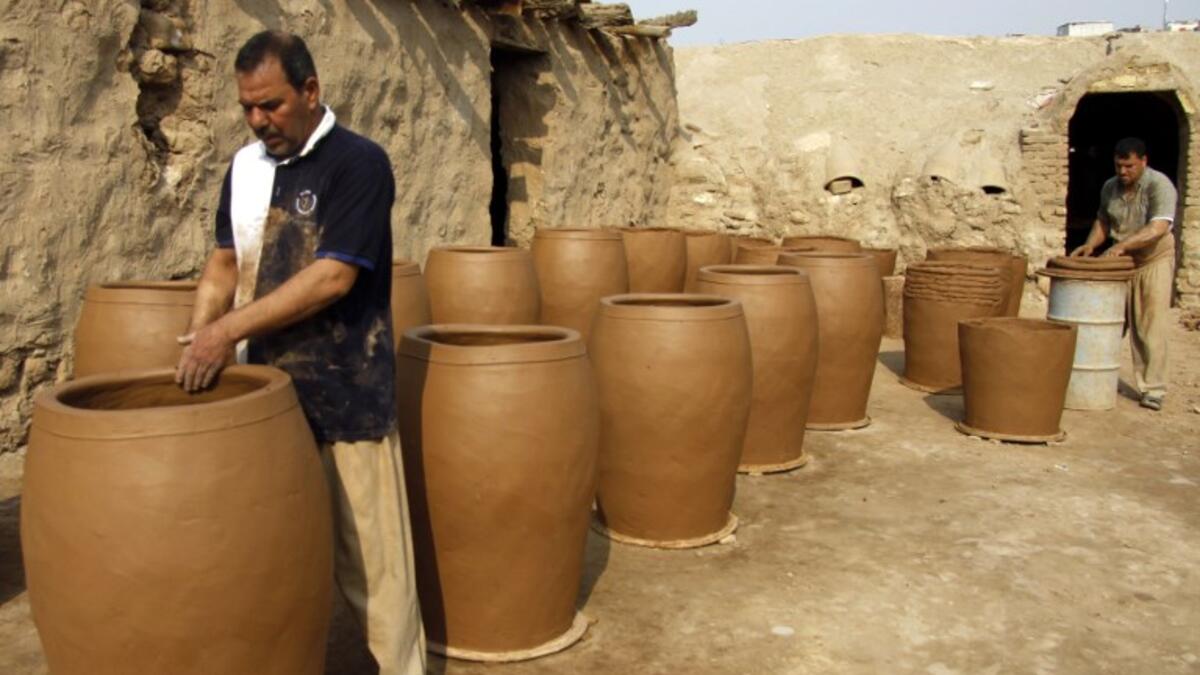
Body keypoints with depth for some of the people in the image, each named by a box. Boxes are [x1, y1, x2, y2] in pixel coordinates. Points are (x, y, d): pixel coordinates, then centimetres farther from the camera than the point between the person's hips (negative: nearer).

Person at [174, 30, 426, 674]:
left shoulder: (358, 163, -9)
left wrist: (230, 328, -16)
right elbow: (225, 260, 16)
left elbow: (333, 276, -17)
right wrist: (198, 336, 1)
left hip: (344, 396, -6)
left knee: (366, 554, 0)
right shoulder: (245, 166, 10)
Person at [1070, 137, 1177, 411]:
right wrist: (1090, 244, -3)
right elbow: (1102, 221, 16)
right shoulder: (1110, 188, 4)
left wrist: (1122, 244, -37)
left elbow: (1158, 228, -28)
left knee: (1151, 326, -8)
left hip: (1154, 259, -5)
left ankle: (1153, 389, -5)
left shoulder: (1159, 185, -16)